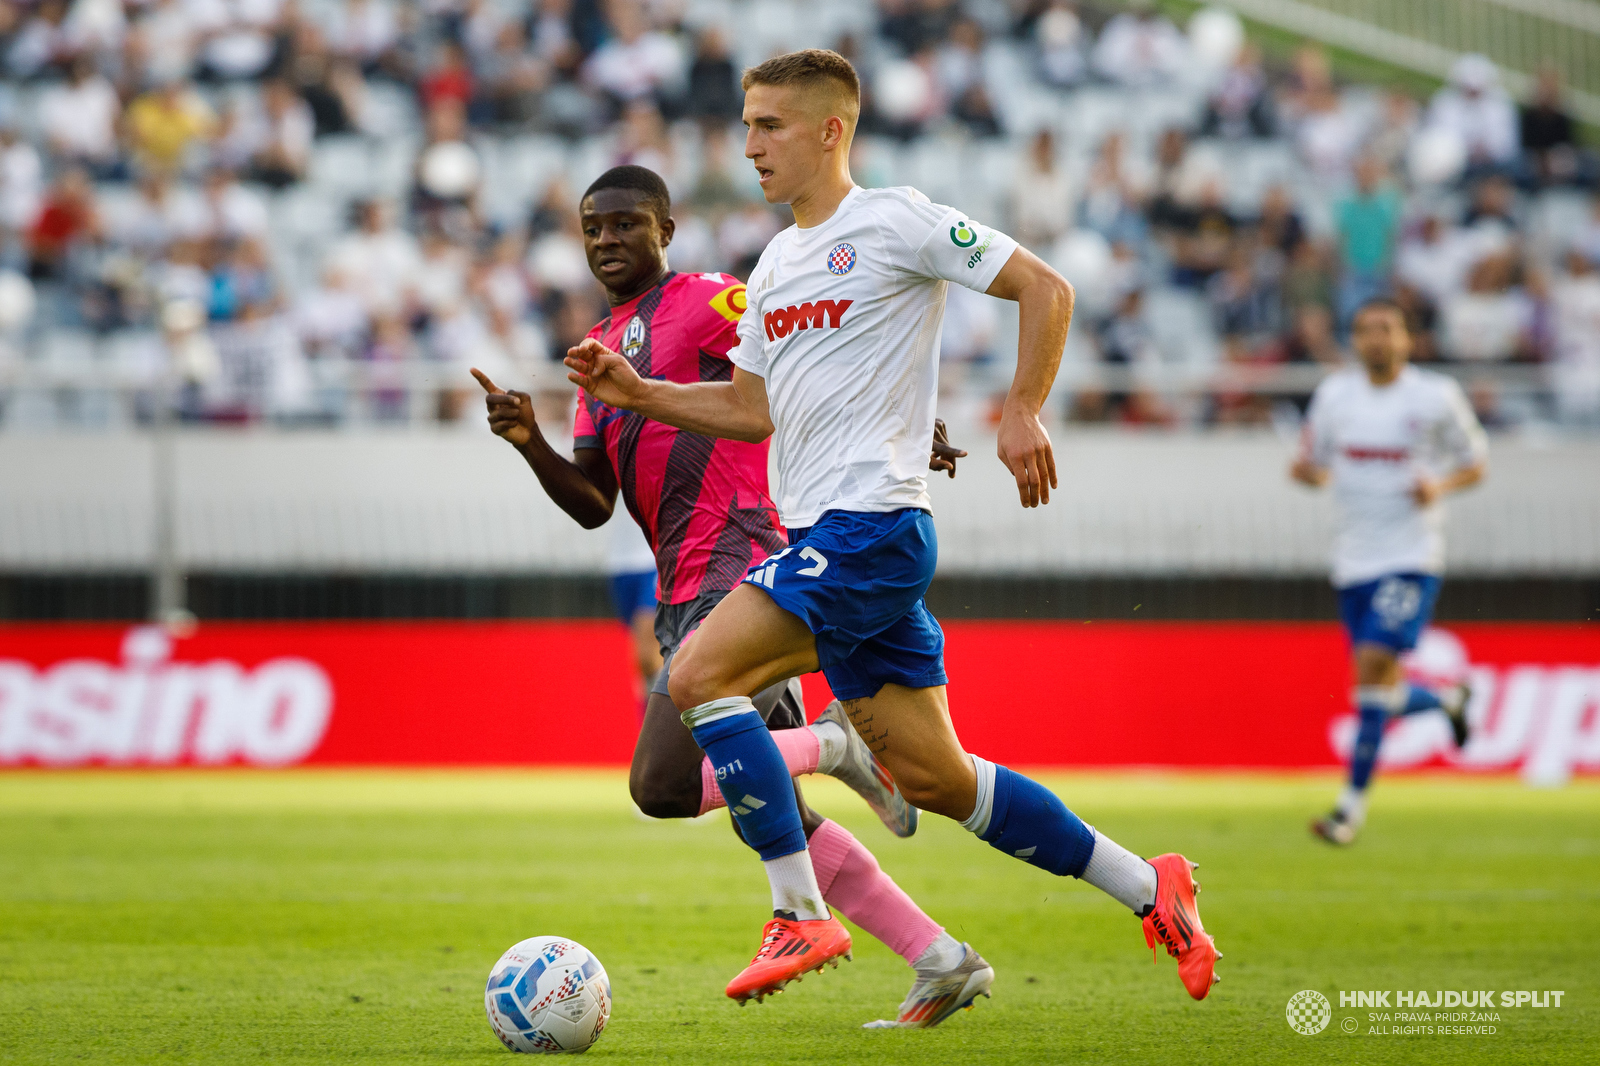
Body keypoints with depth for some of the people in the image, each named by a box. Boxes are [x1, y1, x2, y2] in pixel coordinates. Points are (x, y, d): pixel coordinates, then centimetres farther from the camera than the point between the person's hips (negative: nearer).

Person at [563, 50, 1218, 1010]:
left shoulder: (895, 221, -6)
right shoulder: (776, 265, 19)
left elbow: (1045, 289, -6)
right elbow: (751, 409, 24)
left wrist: (1023, 415, -12)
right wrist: (639, 393, 12)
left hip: (874, 524, -9)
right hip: (820, 536, 9)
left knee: (700, 675, -20)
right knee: (929, 776, 9)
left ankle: (801, 916, -16)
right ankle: (1149, 889, 19)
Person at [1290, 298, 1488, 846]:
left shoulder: (1437, 396, -3)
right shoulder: (1334, 394, 6)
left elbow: (1474, 465, 8)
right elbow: (1317, 467, 15)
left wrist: (1441, 485, -13)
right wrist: (1305, 470, -8)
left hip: (1412, 558, -4)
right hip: (1355, 560, 4)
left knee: (1374, 664, -20)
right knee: (1383, 694, 6)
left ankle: (1353, 802, -13)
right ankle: (1448, 701, 42)